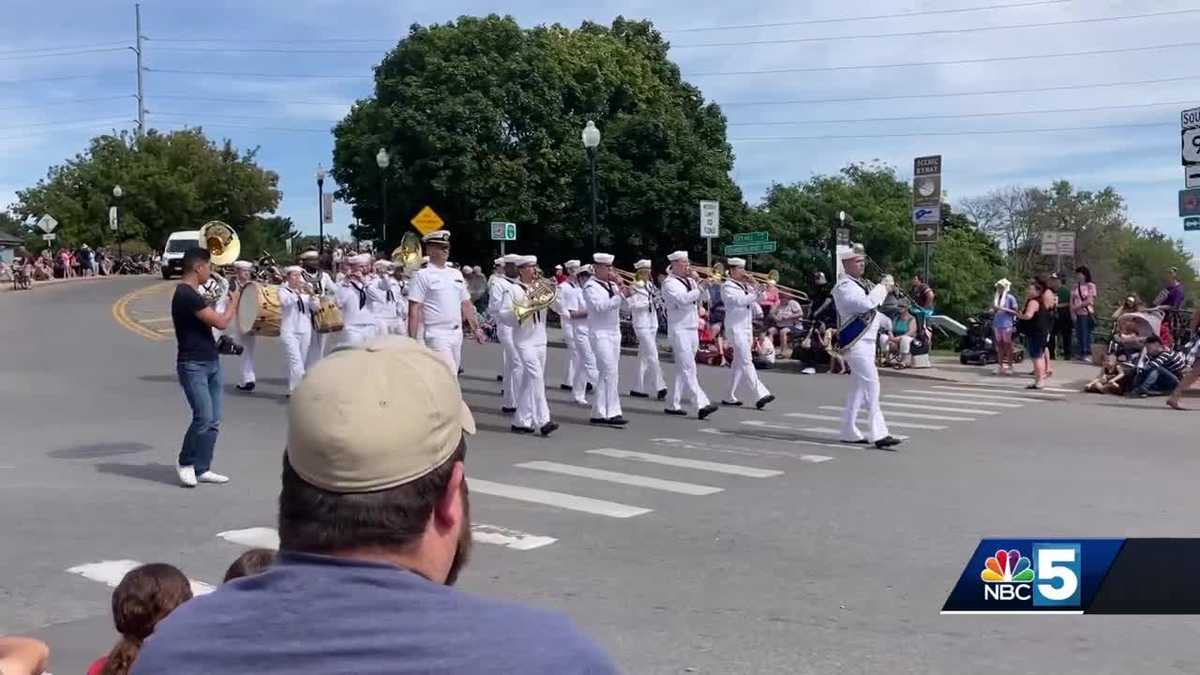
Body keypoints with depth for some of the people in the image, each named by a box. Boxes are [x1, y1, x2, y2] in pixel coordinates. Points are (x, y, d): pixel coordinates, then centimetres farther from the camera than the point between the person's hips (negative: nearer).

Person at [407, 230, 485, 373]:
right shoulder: (422, 276, -5)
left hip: (457, 333, 7)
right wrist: (412, 340, -15)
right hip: (437, 335, -7)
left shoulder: (456, 274, 15)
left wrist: (476, 329, 15)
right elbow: (414, 311, -10)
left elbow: (466, 305, 21)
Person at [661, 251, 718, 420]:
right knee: (689, 369, -12)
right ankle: (701, 405, -18)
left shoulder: (689, 281, 16)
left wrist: (698, 281, 1)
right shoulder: (670, 283, -8)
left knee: (682, 370, 11)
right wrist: (699, 288, -12)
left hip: (692, 329, 8)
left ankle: (674, 405, 18)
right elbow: (683, 299, -22)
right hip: (679, 330, -8)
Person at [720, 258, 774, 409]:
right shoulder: (727, 286, -7)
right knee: (746, 362, -13)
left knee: (739, 363, 11)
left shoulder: (745, 285, 17)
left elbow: (759, 299, 14)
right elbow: (740, 300, -23)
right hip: (736, 328, -8)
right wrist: (756, 292, -23)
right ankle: (760, 395, -20)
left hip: (747, 327, 9)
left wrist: (754, 285, 1)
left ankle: (730, 397, 17)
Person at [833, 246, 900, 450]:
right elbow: (866, 304, -26)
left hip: (867, 341, 10)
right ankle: (878, 434, -15)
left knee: (858, 388, 13)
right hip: (856, 343, -10)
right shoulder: (844, 286, -12)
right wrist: (883, 286, -14)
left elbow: (872, 310, 27)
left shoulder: (861, 284, 19)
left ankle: (849, 431, 20)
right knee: (871, 385, -14)